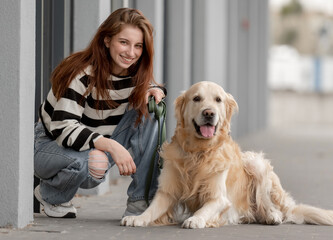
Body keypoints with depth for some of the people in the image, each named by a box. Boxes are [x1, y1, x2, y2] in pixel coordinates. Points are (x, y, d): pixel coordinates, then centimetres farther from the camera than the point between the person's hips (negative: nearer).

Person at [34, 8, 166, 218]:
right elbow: (63, 129, -32)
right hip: (53, 145, -6)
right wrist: (110, 145, -44)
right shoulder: (82, 74, -26)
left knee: (147, 114, -15)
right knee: (90, 161, -40)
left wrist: (155, 91, -14)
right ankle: (51, 196, -5)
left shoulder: (137, 73, -8)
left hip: (100, 147, 6)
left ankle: (142, 201, -12)